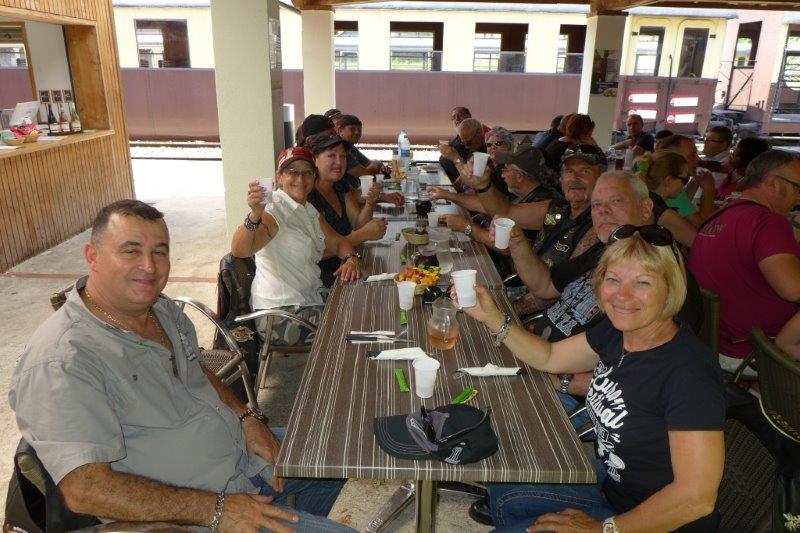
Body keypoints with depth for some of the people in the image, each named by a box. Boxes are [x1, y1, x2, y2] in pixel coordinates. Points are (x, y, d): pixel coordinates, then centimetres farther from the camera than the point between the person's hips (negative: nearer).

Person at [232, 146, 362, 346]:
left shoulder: (310, 210, 11)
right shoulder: (272, 213, -17)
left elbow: (337, 242, 14)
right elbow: (239, 250, -32)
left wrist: (351, 258, -9)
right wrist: (255, 215, -51)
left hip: (310, 302, 8)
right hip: (281, 316, -8)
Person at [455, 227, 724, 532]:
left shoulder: (689, 373, -31)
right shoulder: (616, 330, -8)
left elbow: (697, 497, -31)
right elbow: (550, 358, 7)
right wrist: (491, 317, -6)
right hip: (609, 478, 7)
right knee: (503, 487, 13)